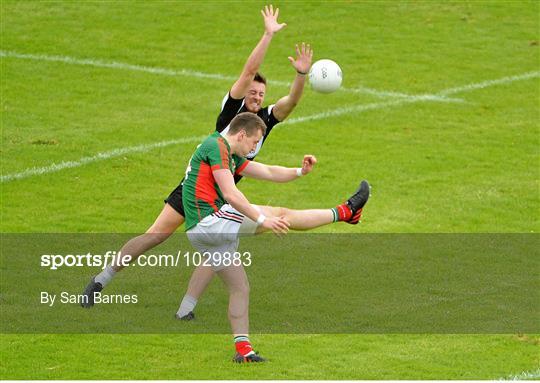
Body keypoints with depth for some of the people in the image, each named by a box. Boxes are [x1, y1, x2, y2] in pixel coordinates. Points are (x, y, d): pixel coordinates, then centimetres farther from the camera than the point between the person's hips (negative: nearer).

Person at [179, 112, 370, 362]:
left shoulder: (230, 155, 22)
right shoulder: (217, 146, -10)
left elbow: (269, 173, 22)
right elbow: (230, 194, -20)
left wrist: (300, 171, 7)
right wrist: (262, 219, -24)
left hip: (199, 233, 10)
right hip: (211, 219, -10)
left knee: (239, 288, 13)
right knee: (282, 215, -5)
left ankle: (243, 349, 11)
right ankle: (345, 212, 6)